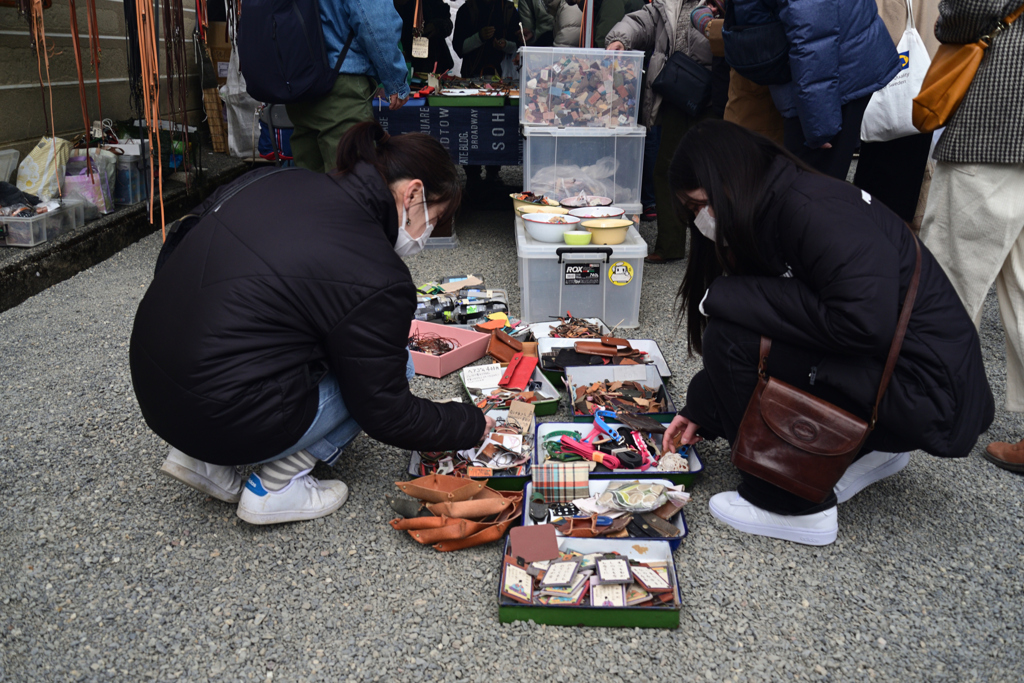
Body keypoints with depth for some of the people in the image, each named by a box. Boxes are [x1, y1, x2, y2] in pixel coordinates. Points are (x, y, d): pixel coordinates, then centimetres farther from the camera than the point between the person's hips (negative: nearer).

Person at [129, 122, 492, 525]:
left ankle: (204, 458, 16)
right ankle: (276, 487, 3)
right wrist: (474, 426, 6)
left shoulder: (282, 180, 4)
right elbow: (386, 414, -9)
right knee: (384, 367, 5)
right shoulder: (378, 280, -18)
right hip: (217, 418, -8)